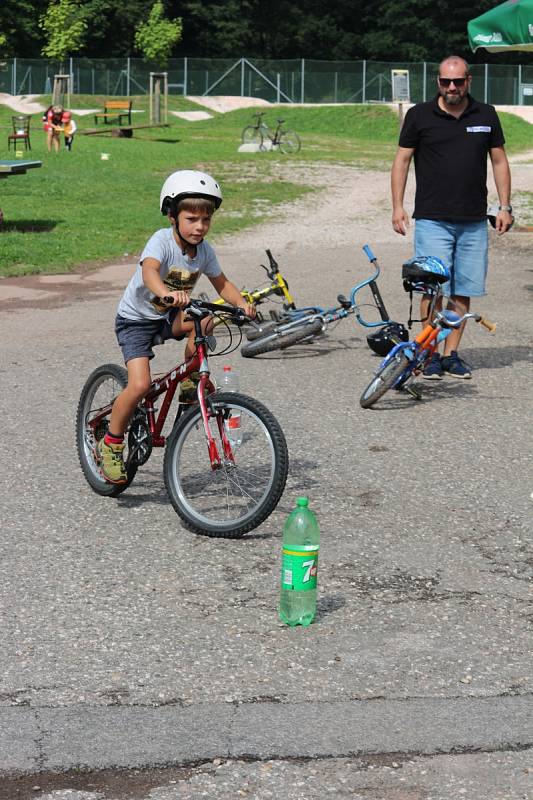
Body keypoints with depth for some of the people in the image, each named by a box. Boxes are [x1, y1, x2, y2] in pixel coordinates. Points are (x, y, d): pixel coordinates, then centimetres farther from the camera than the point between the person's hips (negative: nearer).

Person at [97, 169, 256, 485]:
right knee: (140, 385, -21)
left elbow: (222, 284, 5)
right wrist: (167, 293, -65)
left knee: (204, 321, -27)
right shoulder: (162, 240, -25)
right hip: (136, 318, -5)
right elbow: (149, 271, -44)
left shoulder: (204, 250, -6)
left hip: (169, 316, 5)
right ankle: (111, 444, -1)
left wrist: (242, 303, -16)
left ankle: (190, 382, -5)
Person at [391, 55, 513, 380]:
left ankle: (451, 354, 12)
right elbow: (402, 160, 5)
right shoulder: (419, 116, 2)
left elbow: (499, 161, 14)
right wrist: (397, 206, -2)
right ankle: (430, 355, 1)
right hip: (432, 219, -3)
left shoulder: (486, 115, 9)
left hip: (474, 222, 3)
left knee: (463, 291, 4)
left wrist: (505, 207, 7)